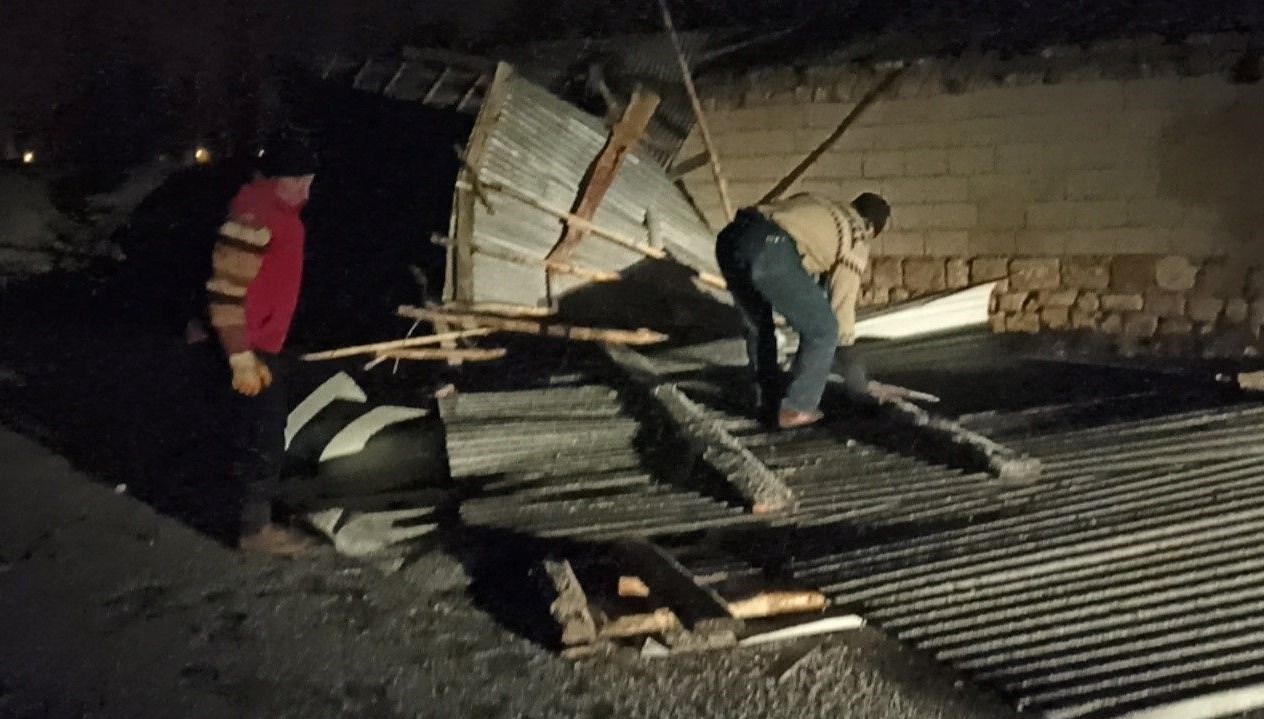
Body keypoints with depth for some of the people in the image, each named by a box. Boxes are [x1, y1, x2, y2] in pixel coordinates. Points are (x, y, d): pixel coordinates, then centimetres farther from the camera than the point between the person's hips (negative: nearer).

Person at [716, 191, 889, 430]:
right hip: (773, 253, -7)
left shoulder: (813, 202, 37)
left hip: (730, 237, 7)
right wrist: (847, 346, 34)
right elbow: (843, 301, 19)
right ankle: (797, 409, 15)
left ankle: (766, 401, 35)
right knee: (823, 331, 13)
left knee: (757, 325, 29)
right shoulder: (855, 240, 20)